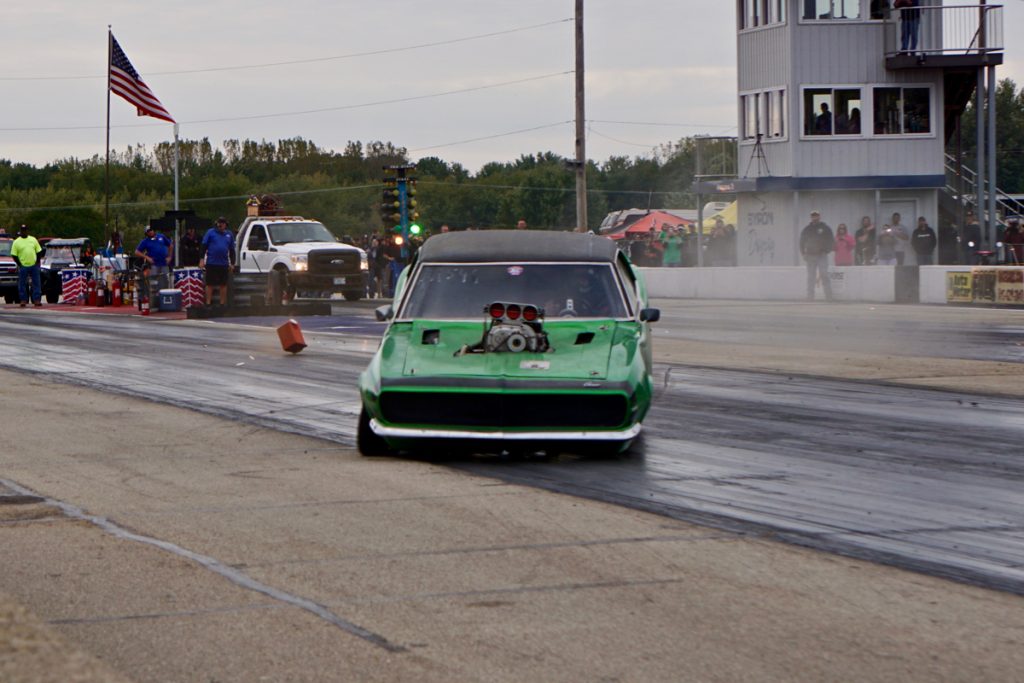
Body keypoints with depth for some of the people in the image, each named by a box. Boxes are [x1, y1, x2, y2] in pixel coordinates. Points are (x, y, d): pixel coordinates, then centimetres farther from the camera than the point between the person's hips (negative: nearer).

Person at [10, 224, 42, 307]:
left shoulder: (33, 240, 9)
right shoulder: (16, 242, -1)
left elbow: (38, 251, 12)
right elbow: (14, 255, -3)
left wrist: (37, 262, 0)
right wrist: (19, 265, -10)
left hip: (34, 266, 3)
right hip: (23, 266, -3)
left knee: (36, 283, 3)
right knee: (22, 284, 0)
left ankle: (37, 300, 8)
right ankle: (23, 301, 6)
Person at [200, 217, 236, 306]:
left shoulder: (229, 234, 11)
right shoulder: (211, 232, 1)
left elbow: (232, 250, 16)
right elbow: (204, 246, 0)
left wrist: (232, 263, 11)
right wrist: (202, 259, -8)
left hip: (224, 264, 3)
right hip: (211, 263, -3)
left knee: (223, 285, 7)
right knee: (210, 284, 1)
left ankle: (223, 303, 15)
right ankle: (208, 303, 5)